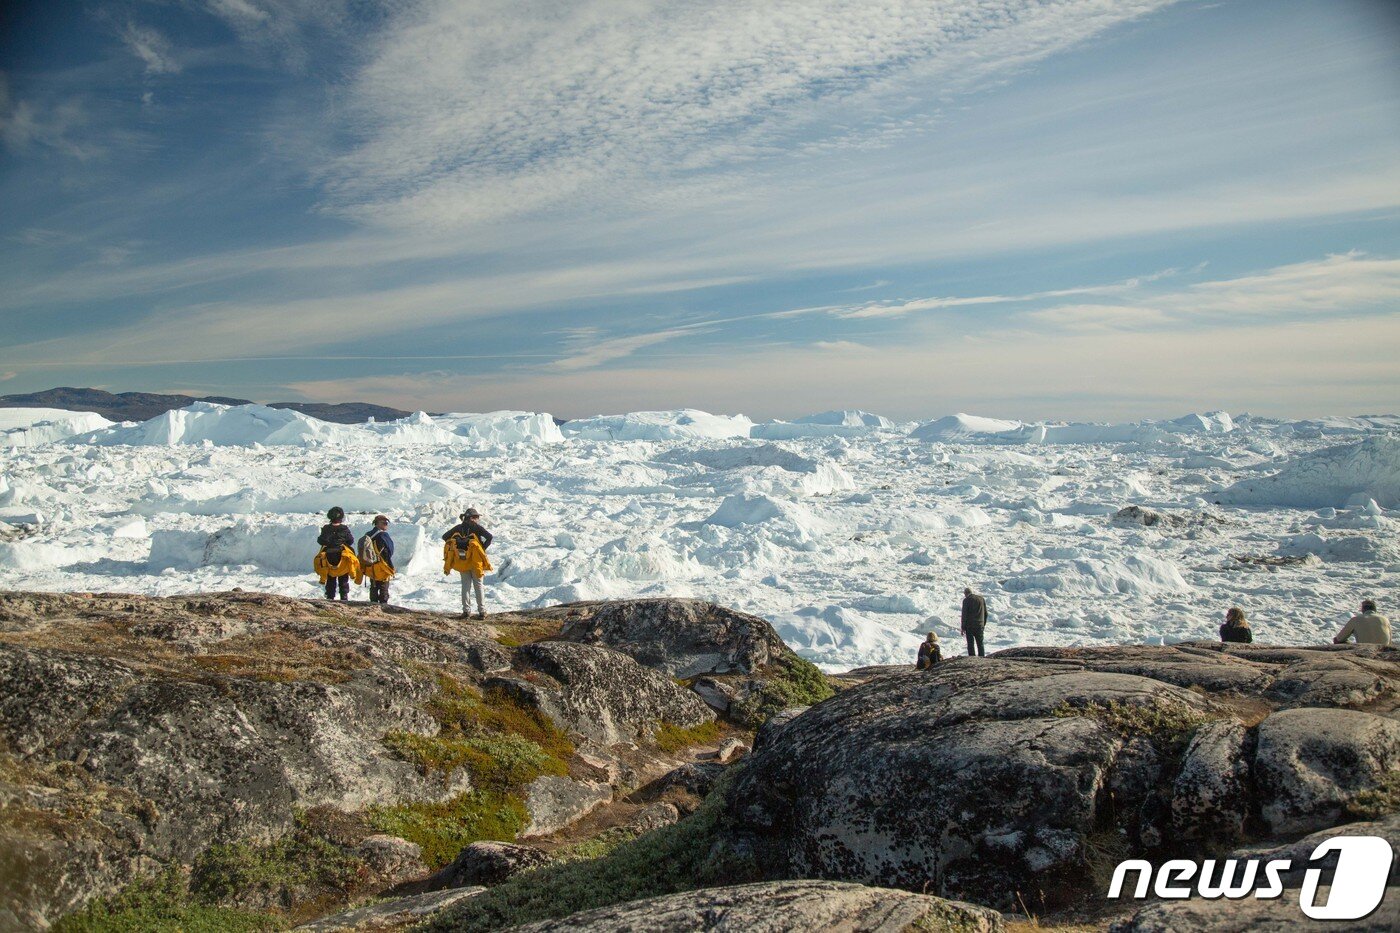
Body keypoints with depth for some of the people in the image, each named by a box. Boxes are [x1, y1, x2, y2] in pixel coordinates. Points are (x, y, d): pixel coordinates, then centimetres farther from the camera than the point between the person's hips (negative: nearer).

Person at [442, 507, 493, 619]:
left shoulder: (458, 528, 5)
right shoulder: (476, 527, -6)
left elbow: (445, 536, 10)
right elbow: (489, 536, -18)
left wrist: (455, 545, 9)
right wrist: (483, 548, -7)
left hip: (462, 562, 3)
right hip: (475, 561, -3)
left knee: (466, 586, 11)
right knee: (478, 586, 6)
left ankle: (466, 611, 5)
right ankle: (482, 612, 5)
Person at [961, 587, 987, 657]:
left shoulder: (966, 600, -8)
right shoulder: (982, 599, 7)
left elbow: (964, 615, -10)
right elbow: (985, 613, 12)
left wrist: (963, 628, -6)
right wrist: (984, 624, 21)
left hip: (970, 626, -4)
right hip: (980, 625, 4)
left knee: (970, 644, 1)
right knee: (980, 643, 12)